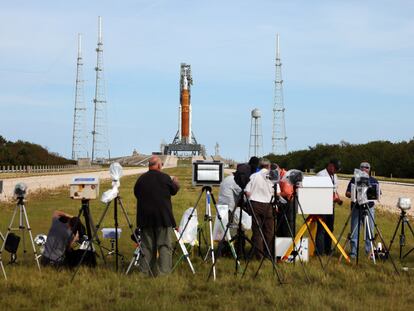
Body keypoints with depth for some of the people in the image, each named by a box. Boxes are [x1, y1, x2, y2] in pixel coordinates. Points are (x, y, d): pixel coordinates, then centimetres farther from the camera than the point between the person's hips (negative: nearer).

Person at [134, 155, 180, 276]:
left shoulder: (141, 179, 0)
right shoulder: (165, 178, -8)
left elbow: (136, 194, 10)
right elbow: (174, 191, 6)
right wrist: (176, 183, 28)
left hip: (145, 217, 3)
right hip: (163, 216, -3)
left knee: (146, 246, 9)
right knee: (164, 245, 0)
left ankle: (145, 271, 8)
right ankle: (164, 271, -7)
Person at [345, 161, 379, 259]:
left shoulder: (374, 181, 9)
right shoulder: (354, 180, 6)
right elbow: (347, 193, 3)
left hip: (369, 208, 1)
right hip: (356, 208, -1)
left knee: (370, 231, 2)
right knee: (354, 232, 1)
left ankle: (369, 251, 10)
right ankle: (353, 252, 6)